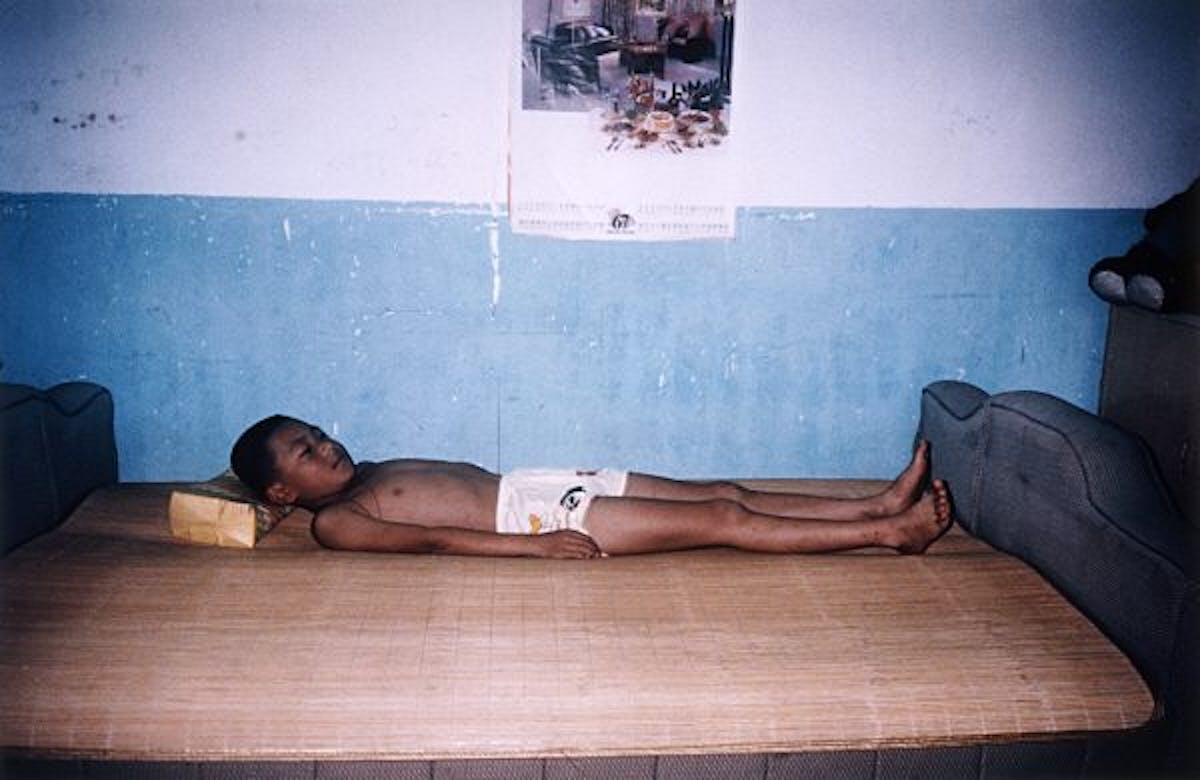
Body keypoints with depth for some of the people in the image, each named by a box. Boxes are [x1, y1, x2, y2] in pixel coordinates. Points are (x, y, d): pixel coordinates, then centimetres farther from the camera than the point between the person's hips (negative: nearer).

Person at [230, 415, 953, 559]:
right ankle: (887, 534, -5)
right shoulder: (335, 523, -5)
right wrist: (536, 545, -25)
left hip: (529, 486, 9)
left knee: (725, 495, 1)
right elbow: (432, 540, -18)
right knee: (723, 522, -12)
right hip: (532, 519, -8)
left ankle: (879, 506, 5)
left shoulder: (368, 473, 21)